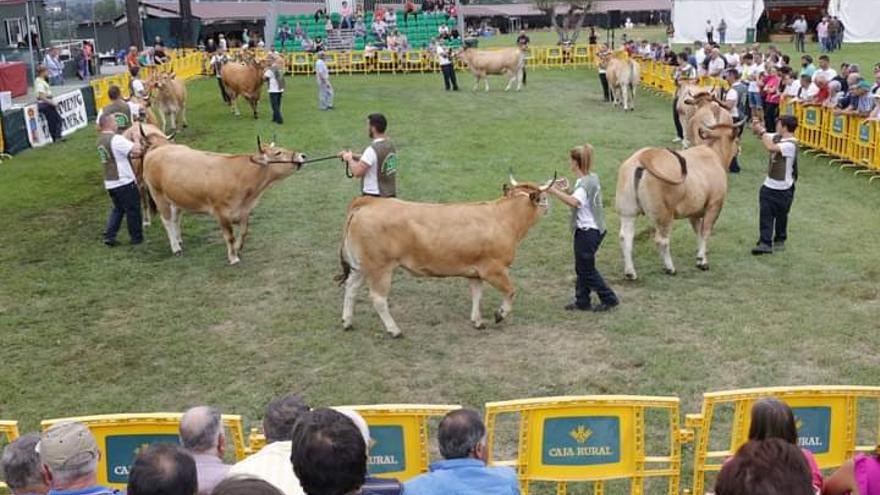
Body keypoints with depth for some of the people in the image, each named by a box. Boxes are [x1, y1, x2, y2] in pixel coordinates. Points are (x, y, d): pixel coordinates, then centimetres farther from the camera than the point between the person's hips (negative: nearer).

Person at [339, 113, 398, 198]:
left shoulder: (373, 149, -21)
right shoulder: (390, 144, 6)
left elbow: (357, 172, -21)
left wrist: (349, 159, -2)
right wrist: (354, 157, 10)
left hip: (374, 197, -9)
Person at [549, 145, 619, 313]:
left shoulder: (585, 183, -21)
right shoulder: (592, 178, 9)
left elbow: (574, 202, -39)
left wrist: (554, 191, -38)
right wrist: (565, 190, 5)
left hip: (587, 231, -10)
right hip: (593, 229, 10)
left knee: (587, 269, 2)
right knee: (583, 267, 16)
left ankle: (608, 299, 9)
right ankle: (582, 301, 23)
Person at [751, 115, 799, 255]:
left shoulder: (790, 144, -22)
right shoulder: (777, 137, 2)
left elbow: (771, 147, -35)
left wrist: (762, 131, -26)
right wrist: (757, 128, -12)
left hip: (783, 189, -6)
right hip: (769, 185, 6)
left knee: (781, 216, 12)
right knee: (765, 215, -2)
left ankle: (780, 240, 31)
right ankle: (765, 243, -4)